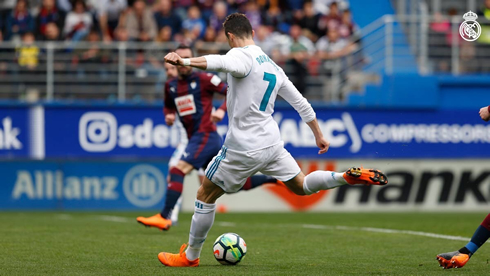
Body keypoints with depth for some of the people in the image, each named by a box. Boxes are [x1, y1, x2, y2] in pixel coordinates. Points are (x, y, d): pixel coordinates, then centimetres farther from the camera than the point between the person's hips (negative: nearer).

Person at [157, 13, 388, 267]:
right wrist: (319, 136, 27)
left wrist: (185, 62, -51)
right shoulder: (273, 66, 13)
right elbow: (301, 103, 17)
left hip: (243, 149, -7)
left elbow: (223, 63, -38)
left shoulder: (241, 56, -12)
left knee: (205, 196, 8)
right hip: (272, 144, 7)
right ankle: (351, 177, 1)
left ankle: (190, 256, 16)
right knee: (301, 186, 22)